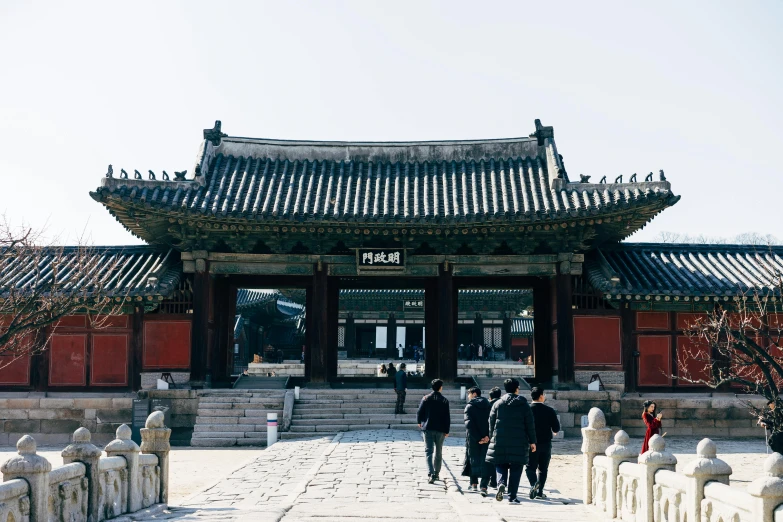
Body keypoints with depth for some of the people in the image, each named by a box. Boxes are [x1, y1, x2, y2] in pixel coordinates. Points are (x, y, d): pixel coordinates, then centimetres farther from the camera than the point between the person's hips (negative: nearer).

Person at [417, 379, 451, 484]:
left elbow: (420, 412, -1)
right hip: (440, 430, 1)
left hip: (428, 428, -1)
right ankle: (436, 473, 24)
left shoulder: (426, 398, -2)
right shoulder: (444, 401, -2)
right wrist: (446, 431, 3)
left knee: (429, 451, -3)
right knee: (438, 452, 15)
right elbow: (447, 417, -3)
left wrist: (420, 422, 19)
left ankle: (431, 474, -19)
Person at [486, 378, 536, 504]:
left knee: (501, 465, 12)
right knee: (516, 469, 4)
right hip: (519, 442, -1)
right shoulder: (523, 405, 3)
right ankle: (512, 496, 2)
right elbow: (530, 425, 2)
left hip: (500, 441, 1)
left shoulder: (497, 404, 5)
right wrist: (532, 441, 7)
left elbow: (491, 423, 7)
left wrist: (492, 438, 16)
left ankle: (501, 483, -16)